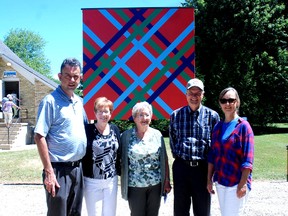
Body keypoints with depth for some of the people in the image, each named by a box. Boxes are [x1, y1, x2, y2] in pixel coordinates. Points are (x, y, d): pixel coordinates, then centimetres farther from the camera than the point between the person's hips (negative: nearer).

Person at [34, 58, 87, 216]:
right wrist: (48, 171, -20)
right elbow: (39, 137, -15)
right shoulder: (50, 101, -11)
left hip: (78, 167, 7)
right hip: (59, 169, -7)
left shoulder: (79, 101, 10)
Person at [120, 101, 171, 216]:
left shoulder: (157, 134, 2)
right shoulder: (126, 136, -3)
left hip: (156, 185, 2)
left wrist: (167, 181, 3)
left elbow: (164, 160, 5)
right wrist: (124, 184, -4)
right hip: (135, 186, -2)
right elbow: (121, 160, -1)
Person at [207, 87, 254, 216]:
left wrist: (243, 184, -17)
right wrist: (209, 179, 8)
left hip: (237, 182, -6)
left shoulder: (243, 126, -9)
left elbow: (248, 159, -13)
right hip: (220, 181, 6)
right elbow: (212, 155, 11)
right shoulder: (218, 127, 8)